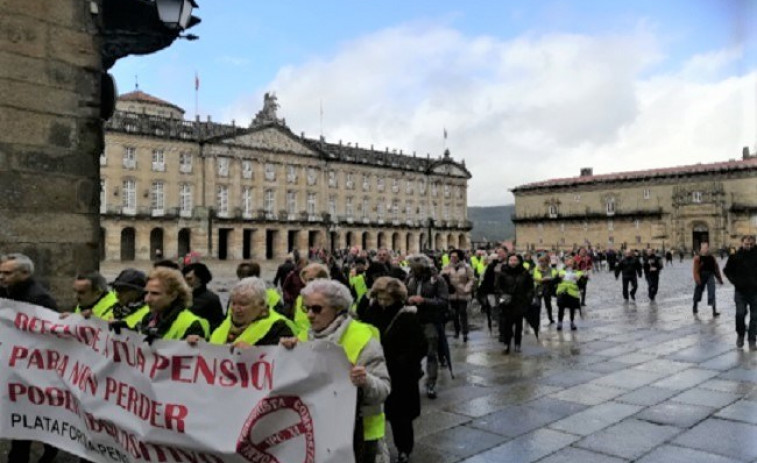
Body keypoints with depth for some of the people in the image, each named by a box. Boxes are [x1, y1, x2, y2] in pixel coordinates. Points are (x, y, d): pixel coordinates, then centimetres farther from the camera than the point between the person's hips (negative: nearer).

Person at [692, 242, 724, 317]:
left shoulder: (712, 257, 4)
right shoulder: (697, 258, -7)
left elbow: (716, 268, 11)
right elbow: (696, 270, -12)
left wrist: (719, 279, 13)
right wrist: (697, 280, -20)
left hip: (710, 276, 2)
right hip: (701, 276, -2)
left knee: (712, 293, -9)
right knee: (698, 291, 13)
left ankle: (714, 311, -9)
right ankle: (695, 307, 35)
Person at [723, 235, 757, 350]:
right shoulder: (735, 256, -5)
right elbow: (727, 270, 9)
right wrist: (735, 281, -2)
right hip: (740, 290, -1)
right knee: (740, 313, -8)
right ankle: (740, 334, 16)